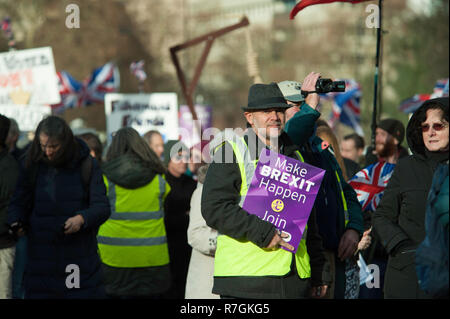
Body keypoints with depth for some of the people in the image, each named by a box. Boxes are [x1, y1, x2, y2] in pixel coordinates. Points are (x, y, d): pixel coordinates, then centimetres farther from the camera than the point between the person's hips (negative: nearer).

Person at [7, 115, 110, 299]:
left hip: (80, 255, -1)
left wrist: (82, 218, -27)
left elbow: (102, 206, -7)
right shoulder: (31, 165, 2)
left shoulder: (87, 165, -3)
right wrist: (15, 223, -15)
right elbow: (19, 203, 7)